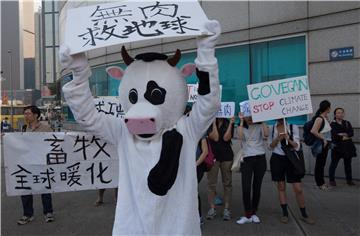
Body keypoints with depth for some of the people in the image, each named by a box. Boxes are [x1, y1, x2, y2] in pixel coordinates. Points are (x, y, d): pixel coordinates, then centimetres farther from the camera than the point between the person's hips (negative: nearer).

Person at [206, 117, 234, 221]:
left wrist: (231, 124, -11)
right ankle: (212, 208, 11)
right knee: (211, 183, 1)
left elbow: (226, 138, -9)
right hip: (213, 155, -1)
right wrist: (214, 122, -12)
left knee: (227, 183, 5)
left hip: (226, 156, 2)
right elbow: (215, 137, -13)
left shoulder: (228, 123, 6)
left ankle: (226, 209, 13)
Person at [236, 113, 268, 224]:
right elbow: (241, 137, -14)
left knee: (257, 187, 6)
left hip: (260, 158, 1)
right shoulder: (241, 127, 8)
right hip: (247, 159, 0)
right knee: (246, 188, -9)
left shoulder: (259, 126, 6)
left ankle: (254, 213, 20)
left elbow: (266, 134, -15)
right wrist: (241, 121, -12)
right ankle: (247, 215, 2)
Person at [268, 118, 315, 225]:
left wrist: (288, 139, -25)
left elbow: (297, 146, -7)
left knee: (298, 189, 0)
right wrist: (278, 138, -18)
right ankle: (285, 213, 19)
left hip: (291, 158, -1)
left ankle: (304, 215, 17)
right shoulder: (272, 128, 1)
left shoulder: (293, 126, -3)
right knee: (281, 187, 8)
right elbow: (270, 146, -1)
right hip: (277, 159, 1)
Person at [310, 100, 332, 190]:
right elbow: (313, 131, -28)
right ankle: (320, 183, 14)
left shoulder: (325, 118, 9)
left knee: (322, 163, 17)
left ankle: (321, 182, 29)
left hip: (325, 144, 9)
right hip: (321, 144, -9)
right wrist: (323, 138, -21)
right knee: (319, 163, 2)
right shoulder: (319, 118, -18)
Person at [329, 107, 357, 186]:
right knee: (334, 164, -3)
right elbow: (334, 135, -14)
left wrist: (343, 134, -16)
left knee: (348, 164, 11)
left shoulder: (347, 123, 11)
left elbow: (351, 133, -2)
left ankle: (349, 180, 23)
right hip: (337, 146, -4)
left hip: (348, 146, 4)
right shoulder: (333, 124, -3)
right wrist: (343, 138, -10)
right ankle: (332, 180, 6)